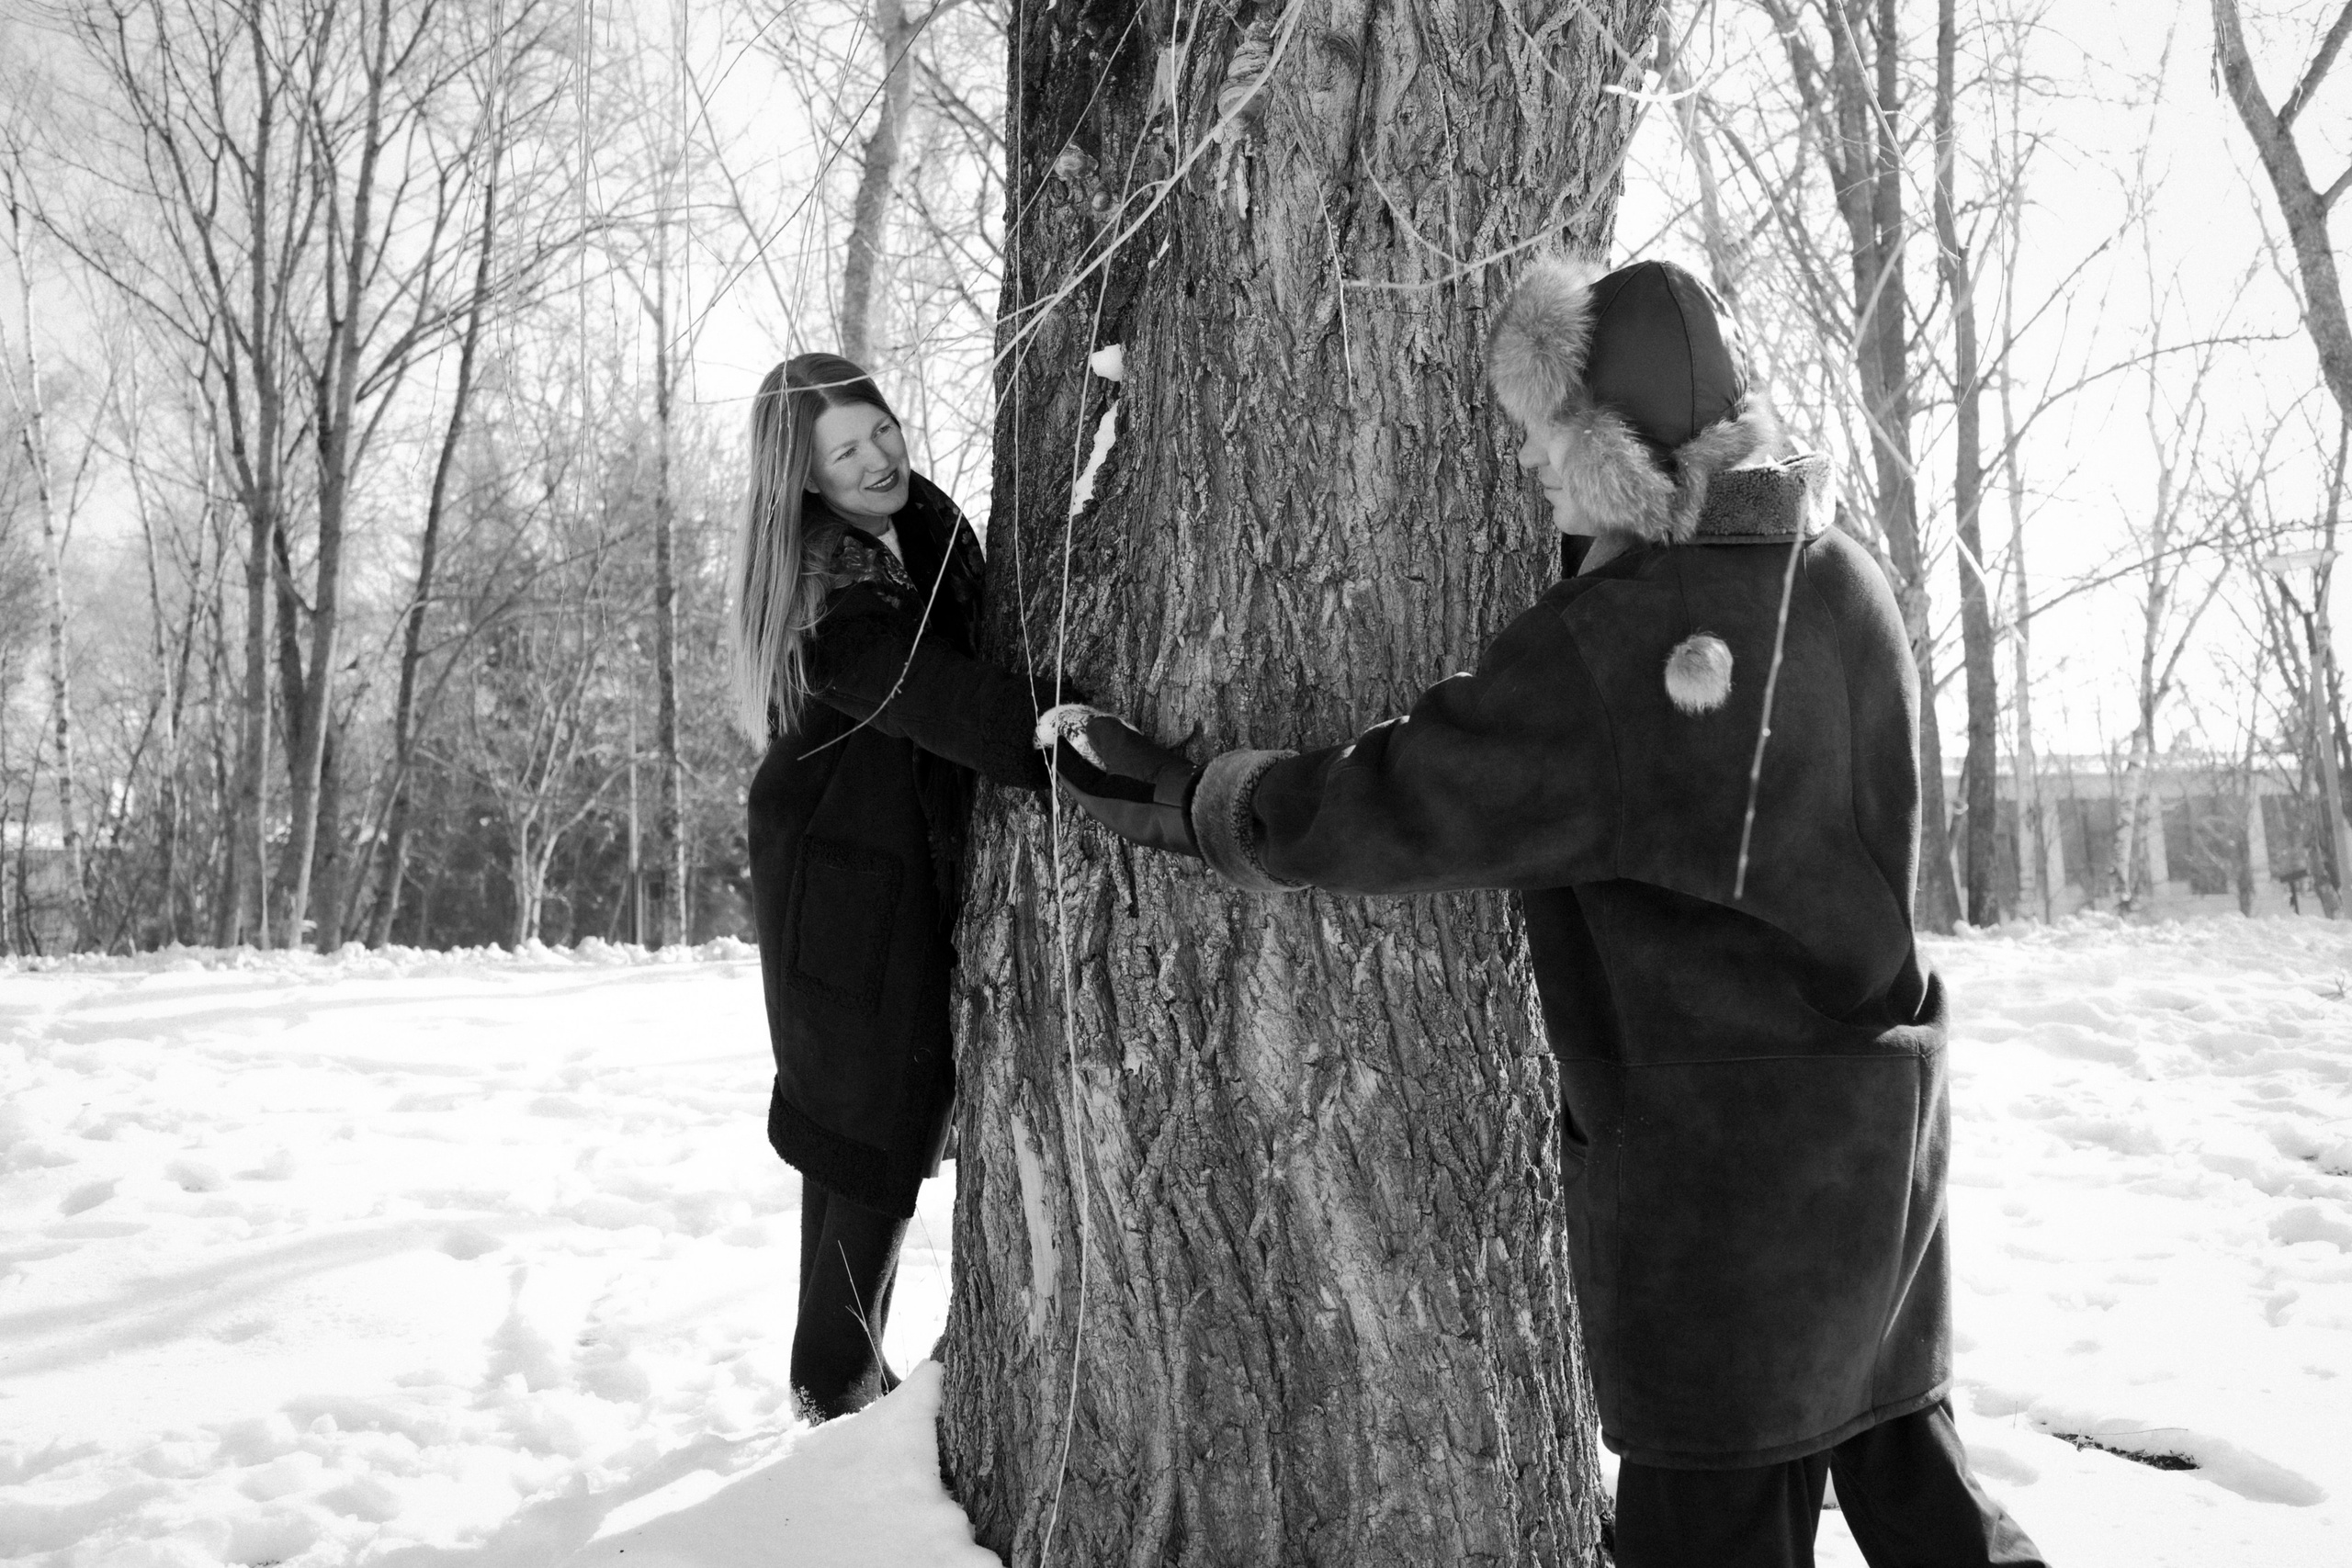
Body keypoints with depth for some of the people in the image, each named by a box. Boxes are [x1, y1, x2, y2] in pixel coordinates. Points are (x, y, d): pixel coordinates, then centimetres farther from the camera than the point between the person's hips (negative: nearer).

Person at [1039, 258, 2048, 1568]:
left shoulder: (1603, 650, -21)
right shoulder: (1849, 579, 1)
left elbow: (1379, 810, -19)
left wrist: (1168, 799, -5)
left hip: (1710, 1143, -7)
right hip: (1886, 1104, 7)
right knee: (1902, 1455, 21)